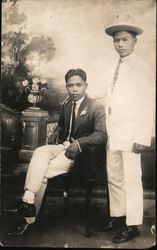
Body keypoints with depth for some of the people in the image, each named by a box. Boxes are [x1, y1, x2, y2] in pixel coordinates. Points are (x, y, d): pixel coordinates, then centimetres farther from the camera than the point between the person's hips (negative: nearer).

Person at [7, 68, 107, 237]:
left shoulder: (96, 108, -6)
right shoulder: (66, 105, 14)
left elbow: (101, 135, -17)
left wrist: (78, 143, -29)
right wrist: (56, 134, 6)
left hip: (79, 153, -5)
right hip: (63, 145, 6)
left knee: (41, 173, -23)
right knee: (39, 152, -29)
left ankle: (28, 219, -14)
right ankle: (28, 201, -31)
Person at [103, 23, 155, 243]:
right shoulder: (117, 68, 16)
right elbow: (113, 99, 13)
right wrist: (109, 131, 7)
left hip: (130, 134, -7)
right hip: (113, 134, 7)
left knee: (131, 180, -1)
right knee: (113, 177, 14)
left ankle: (132, 226, 10)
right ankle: (117, 216, 28)